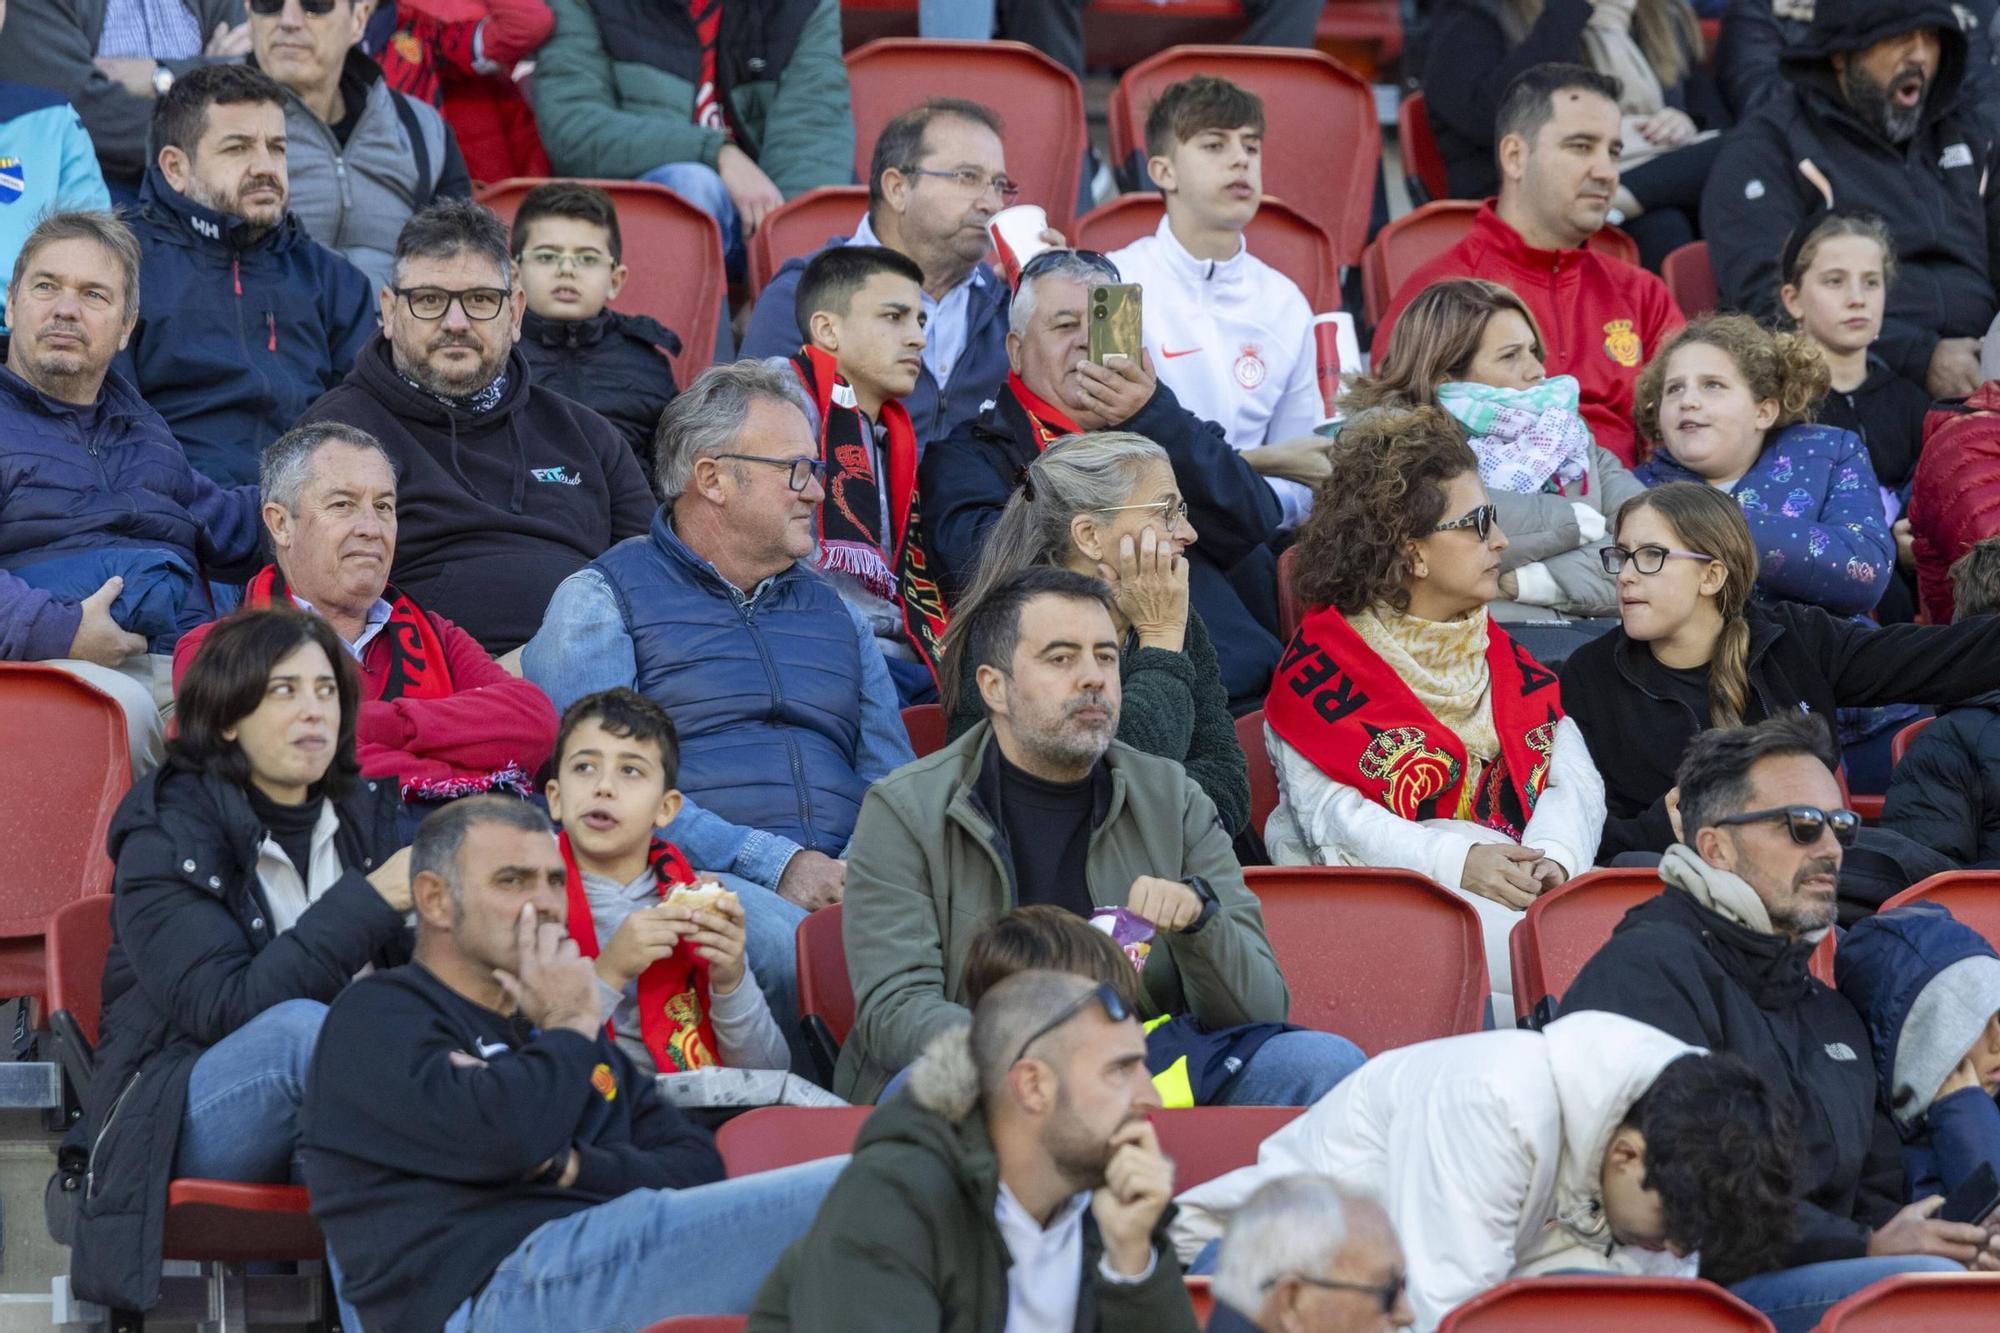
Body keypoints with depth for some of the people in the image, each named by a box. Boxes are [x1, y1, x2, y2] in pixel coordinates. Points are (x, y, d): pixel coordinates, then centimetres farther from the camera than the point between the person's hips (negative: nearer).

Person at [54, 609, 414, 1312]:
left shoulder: (363, 814, 13)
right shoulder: (166, 835, -4)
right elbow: (225, 1009, -18)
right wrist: (369, 901, -23)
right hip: (181, 1118, -4)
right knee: (302, 1026, -36)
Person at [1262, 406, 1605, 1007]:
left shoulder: (1498, 653, 23)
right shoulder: (1323, 659, 3)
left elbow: (1572, 777, 10)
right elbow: (1326, 812, -10)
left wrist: (1555, 855, -14)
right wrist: (1455, 862, -23)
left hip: (1521, 882, 6)